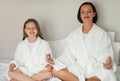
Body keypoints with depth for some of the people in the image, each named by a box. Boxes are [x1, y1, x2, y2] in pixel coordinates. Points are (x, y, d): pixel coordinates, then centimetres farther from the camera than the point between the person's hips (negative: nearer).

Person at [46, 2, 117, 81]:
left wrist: (108, 64, -30)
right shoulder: (74, 34, 10)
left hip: (95, 69, -2)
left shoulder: (102, 34, 0)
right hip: (78, 68, 3)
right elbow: (68, 55, 7)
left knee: (107, 74, -36)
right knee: (55, 70, -21)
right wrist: (54, 62, -10)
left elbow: (105, 56, -7)